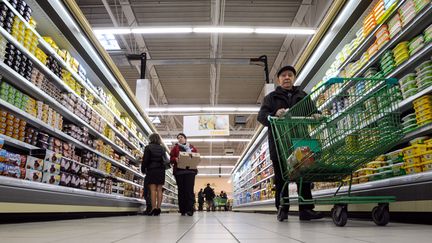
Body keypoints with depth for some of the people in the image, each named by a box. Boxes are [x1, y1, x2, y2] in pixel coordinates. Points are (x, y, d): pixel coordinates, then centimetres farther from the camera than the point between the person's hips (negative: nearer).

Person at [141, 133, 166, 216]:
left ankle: (154, 208, -13)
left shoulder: (148, 147, 0)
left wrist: (143, 169, 6)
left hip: (151, 170, -4)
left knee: (153, 189, -6)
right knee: (159, 189, 3)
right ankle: (158, 208, -1)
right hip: (161, 170, 4)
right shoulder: (162, 148, 13)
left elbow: (145, 160, -4)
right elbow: (165, 160, 10)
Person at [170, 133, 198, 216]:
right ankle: (182, 210, 1)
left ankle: (190, 209, -12)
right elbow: (171, 159, 8)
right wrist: (175, 159, -13)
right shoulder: (175, 148, 18)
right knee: (181, 190, -2)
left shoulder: (192, 147, 17)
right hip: (179, 171, 1)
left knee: (189, 189, -11)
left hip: (190, 171, -1)